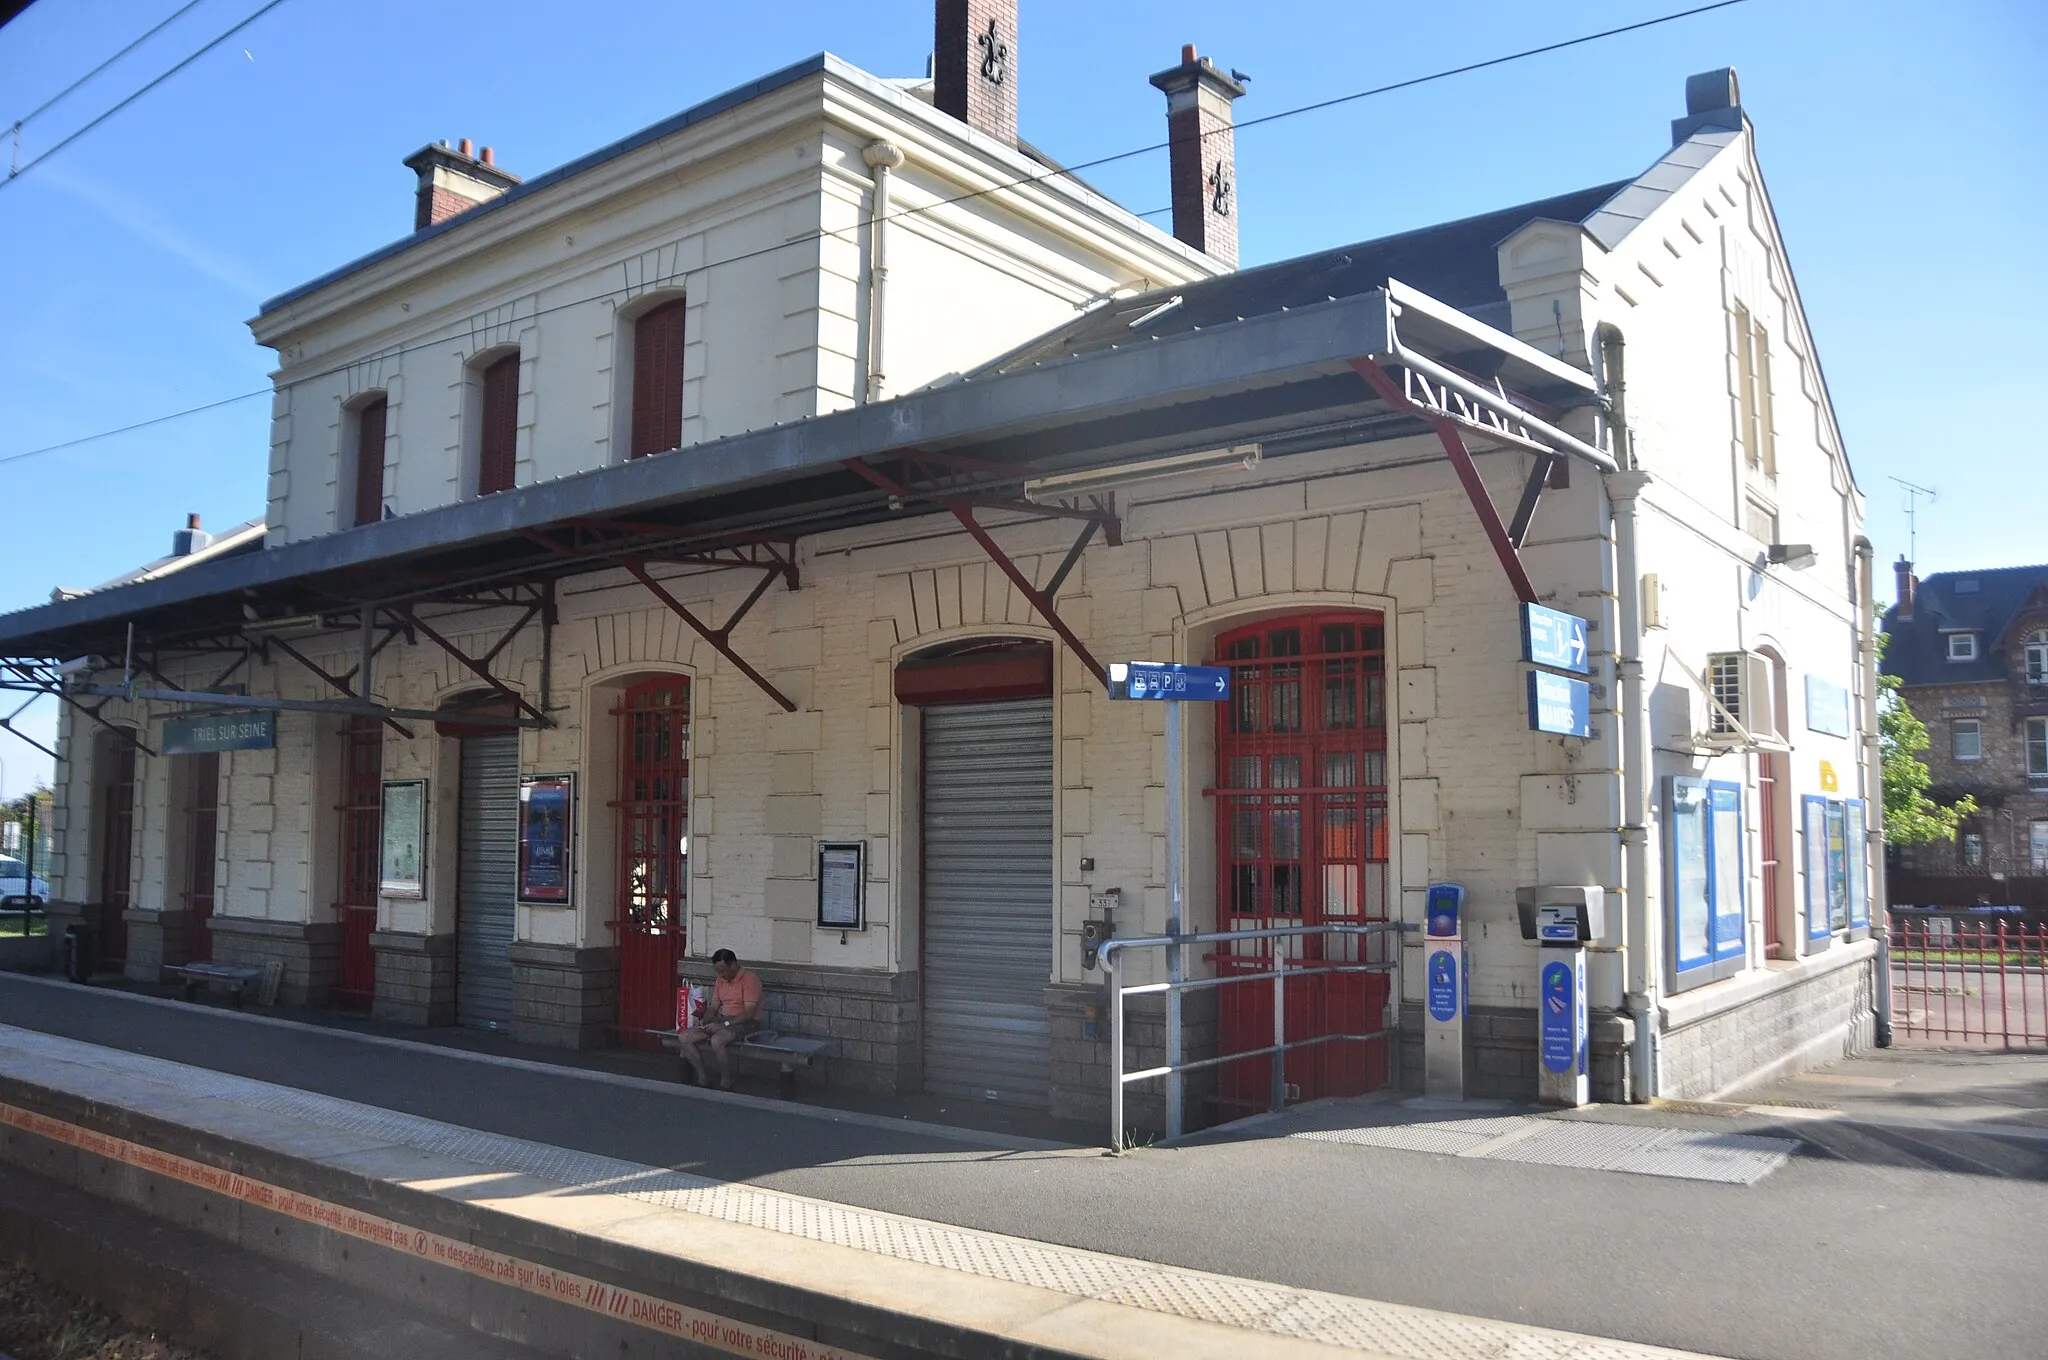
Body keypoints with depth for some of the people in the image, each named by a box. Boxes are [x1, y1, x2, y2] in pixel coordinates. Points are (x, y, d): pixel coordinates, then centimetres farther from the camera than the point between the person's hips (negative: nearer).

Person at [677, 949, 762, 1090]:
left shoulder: (749, 980, -13)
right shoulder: (720, 981, 13)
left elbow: (749, 1013, -20)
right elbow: (714, 1009, 17)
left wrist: (724, 1024, -25)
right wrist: (704, 1019, -6)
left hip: (744, 1024, -8)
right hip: (722, 1021, 8)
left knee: (717, 1040, -38)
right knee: (685, 1038, -10)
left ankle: (726, 1083, -19)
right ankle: (703, 1079, -3)